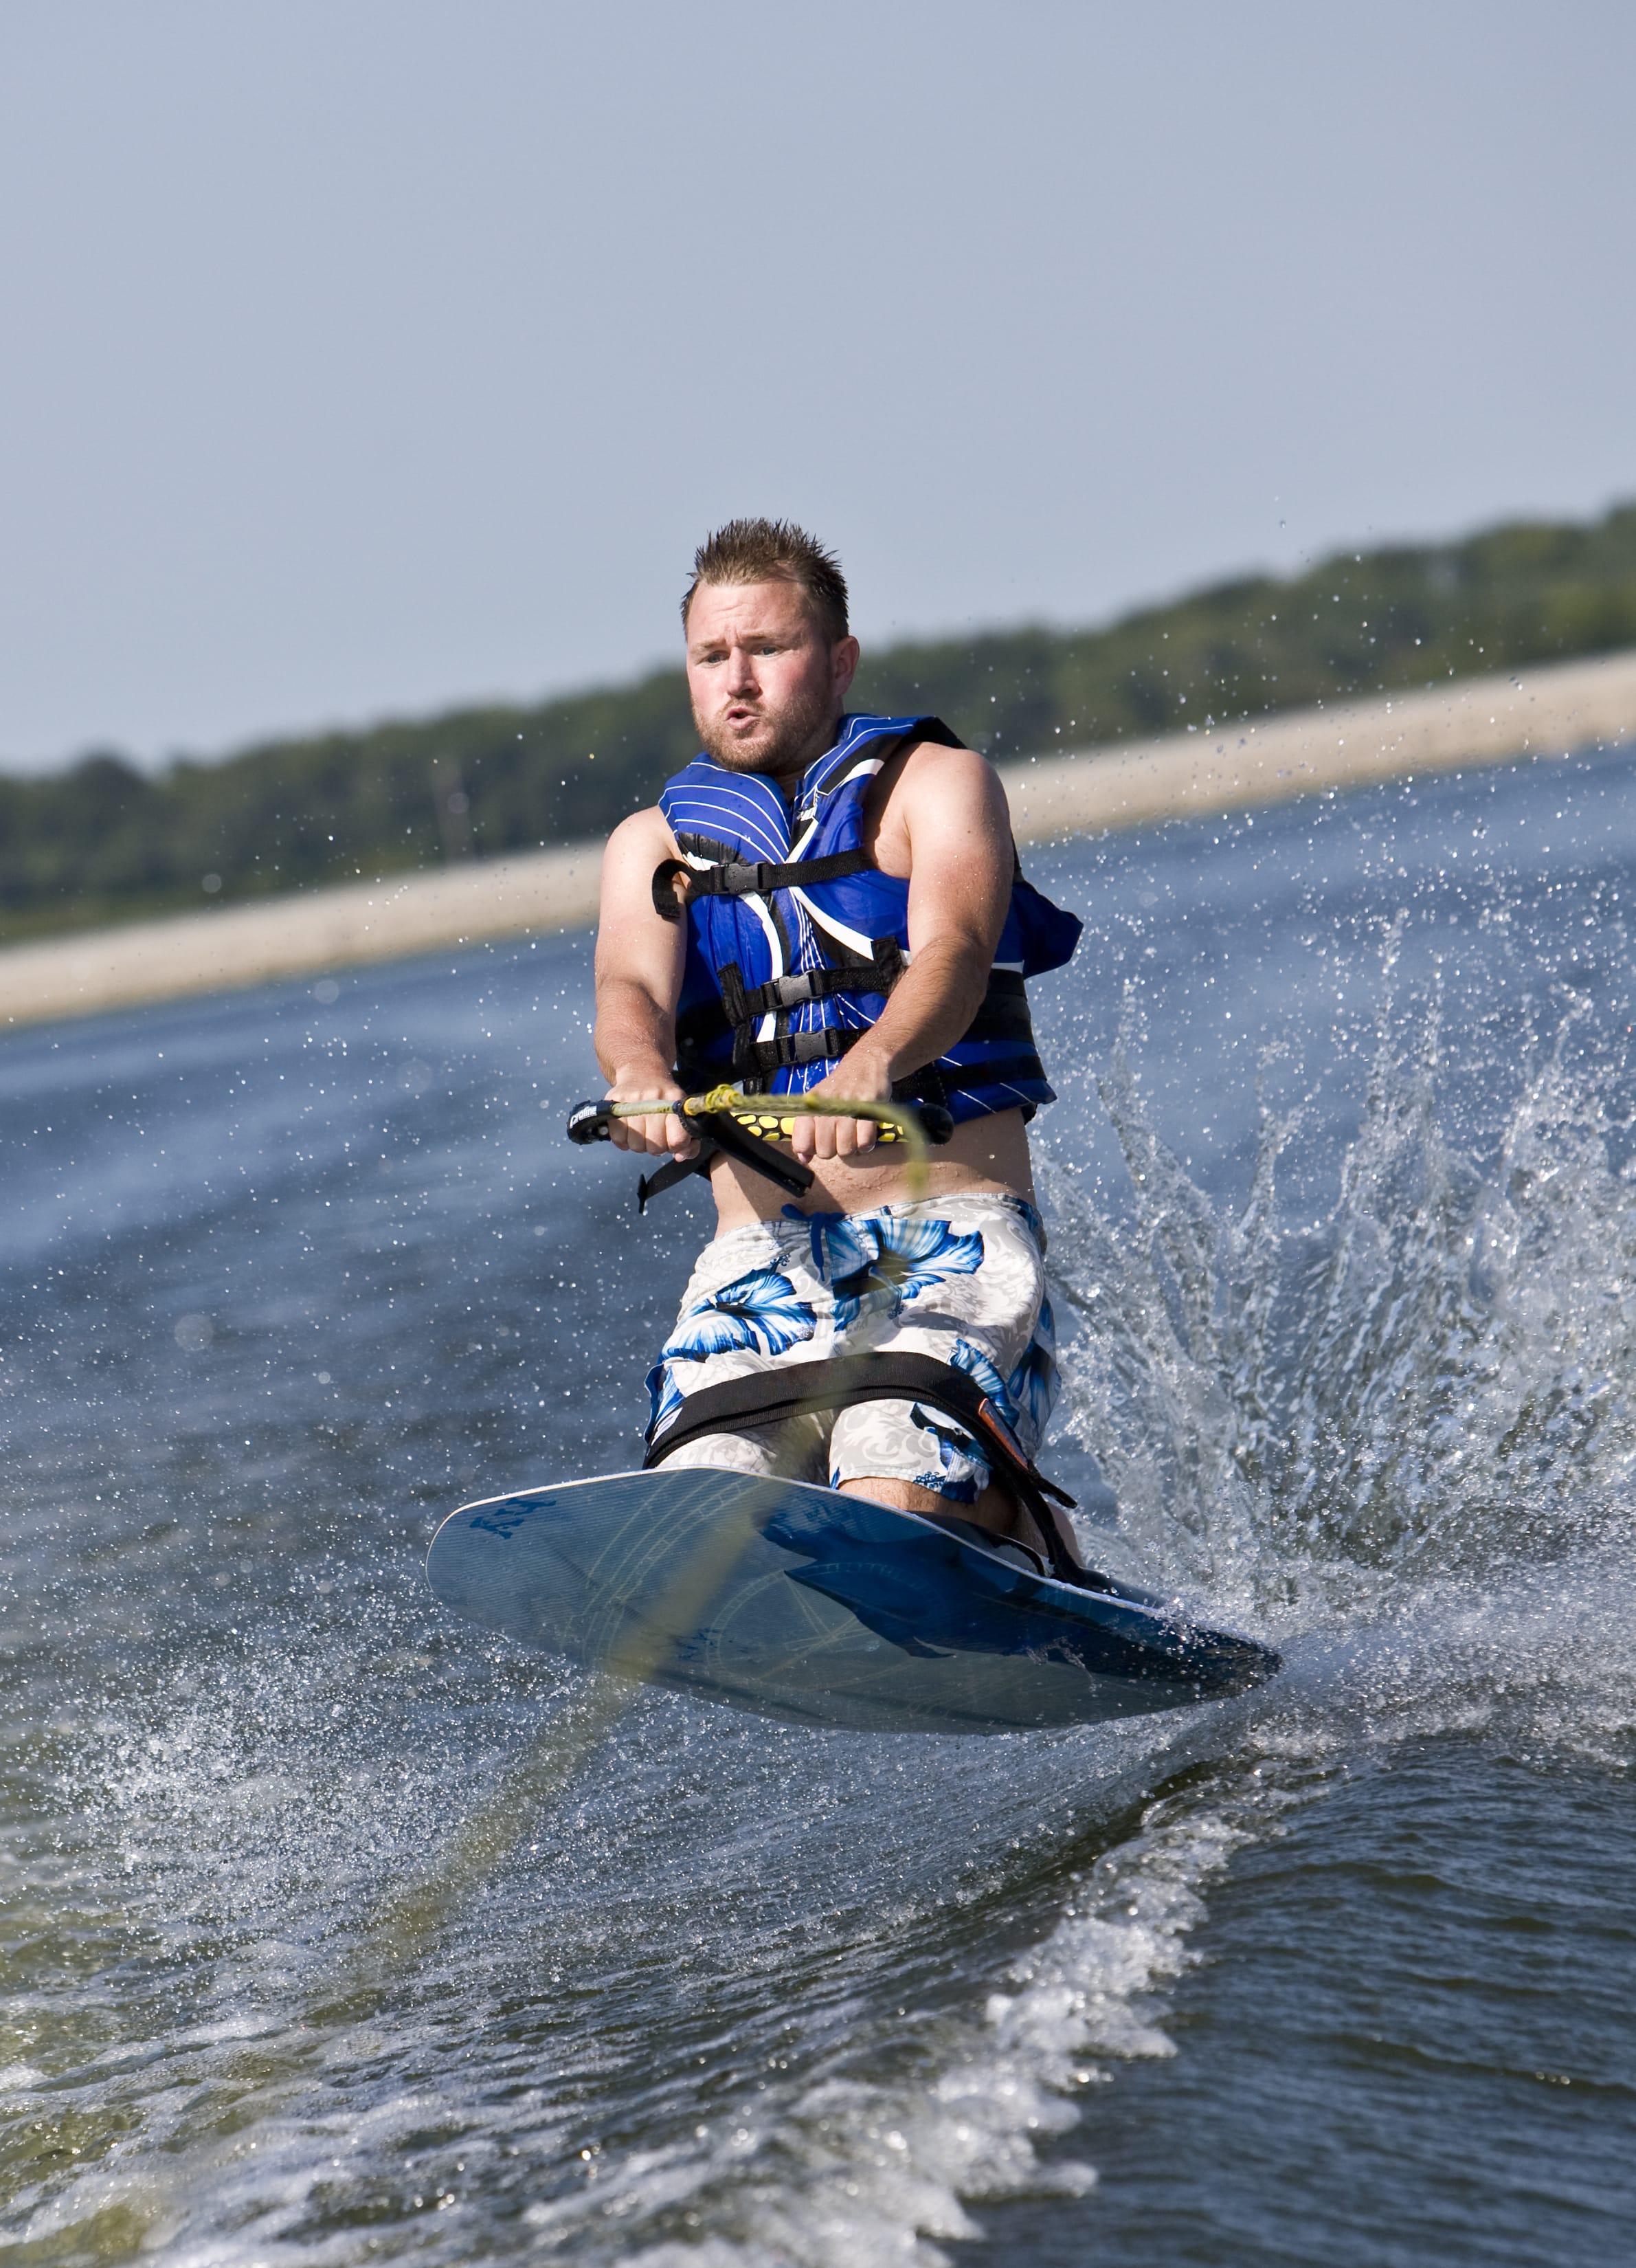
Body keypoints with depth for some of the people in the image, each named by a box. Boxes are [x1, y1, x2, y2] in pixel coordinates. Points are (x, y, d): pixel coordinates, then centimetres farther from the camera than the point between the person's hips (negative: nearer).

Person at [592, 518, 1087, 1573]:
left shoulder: (936, 784, 10)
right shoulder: (655, 844, 19)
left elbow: (953, 954, -10)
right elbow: (634, 991, -2)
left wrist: (872, 1064, -34)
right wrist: (641, 1076, -29)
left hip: (953, 1240, -3)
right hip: (761, 1261, 3)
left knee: (892, 1509, -27)